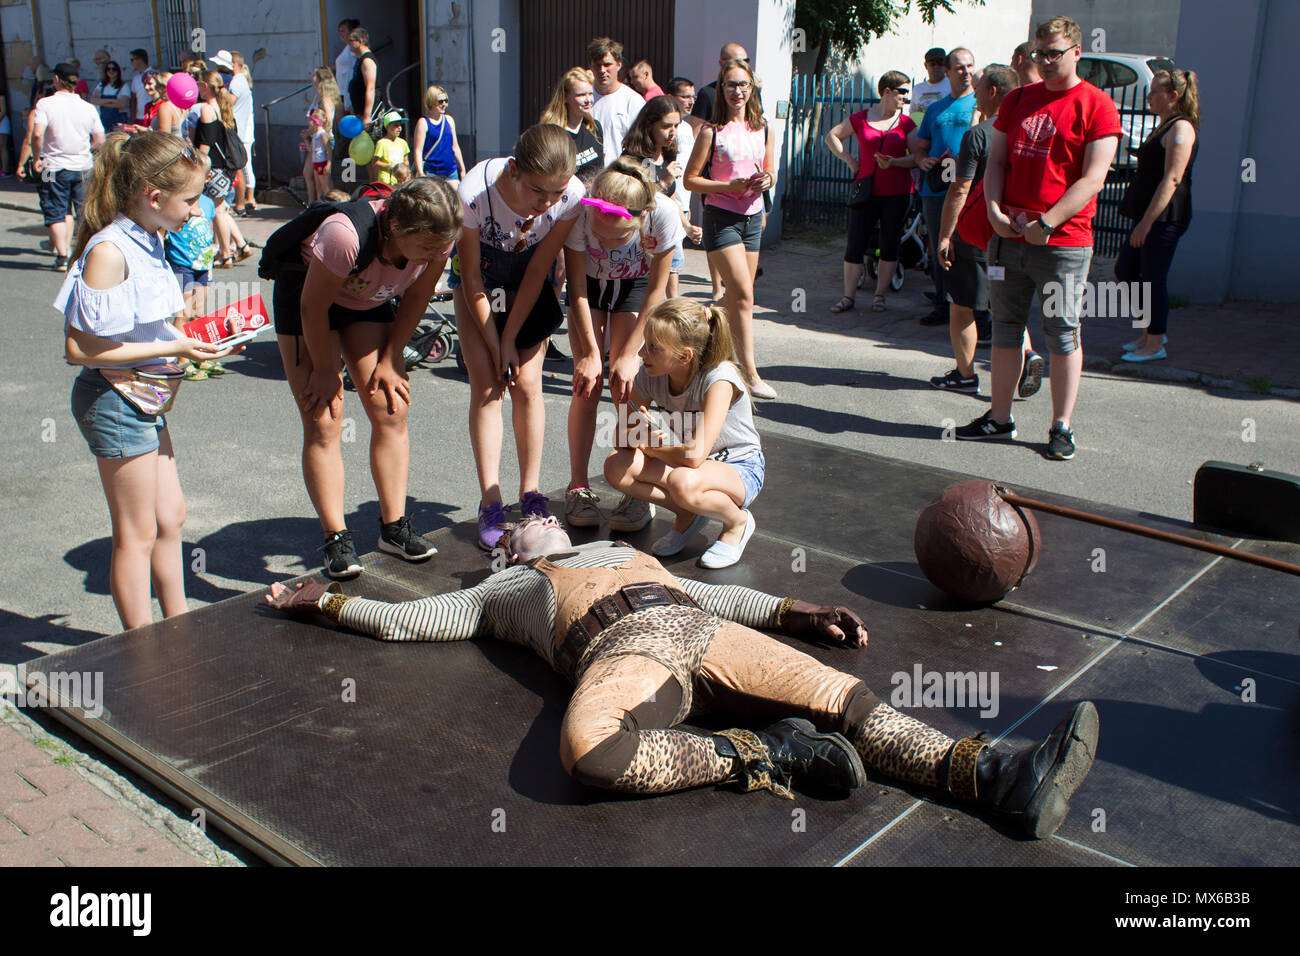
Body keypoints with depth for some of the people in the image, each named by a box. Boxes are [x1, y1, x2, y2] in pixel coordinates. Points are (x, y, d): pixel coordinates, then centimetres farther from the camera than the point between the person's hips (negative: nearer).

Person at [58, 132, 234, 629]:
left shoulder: (147, 241, 6)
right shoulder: (108, 251, -23)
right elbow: (79, 348, -24)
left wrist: (188, 334, 2)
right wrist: (173, 349, -22)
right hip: (113, 399, -9)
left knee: (170, 517, 17)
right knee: (137, 534, 2)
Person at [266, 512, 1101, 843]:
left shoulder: (620, 551, 40)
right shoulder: (504, 590, 32)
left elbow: (716, 594, 33)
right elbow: (398, 619, 32)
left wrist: (800, 612, 22)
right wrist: (323, 598, 32)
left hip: (705, 633, 4)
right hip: (621, 651, -4)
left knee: (848, 700, -17)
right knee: (588, 749, -40)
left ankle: (998, 778, -29)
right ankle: (764, 755, -29)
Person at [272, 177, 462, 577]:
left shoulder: (435, 240, -25)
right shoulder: (346, 236, -41)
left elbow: (416, 298, -6)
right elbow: (313, 307, -26)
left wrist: (390, 360, -6)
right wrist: (325, 371, -13)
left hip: (368, 300, 5)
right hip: (306, 289, -4)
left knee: (391, 410, -4)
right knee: (323, 422, -9)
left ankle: (394, 526, 6)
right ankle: (336, 539, -4)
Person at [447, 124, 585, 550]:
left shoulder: (573, 196, -30)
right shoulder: (475, 191, -36)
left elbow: (539, 270, -17)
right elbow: (471, 277, -21)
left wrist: (510, 338, -14)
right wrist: (494, 345, -15)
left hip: (528, 278, 1)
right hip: (478, 274, -1)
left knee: (527, 384, -6)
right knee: (486, 386, -9)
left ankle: (531, 495, 6)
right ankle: (490, 505, -6)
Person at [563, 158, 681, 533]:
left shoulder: (663, 214, -36)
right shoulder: (579, 211, -35)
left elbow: (656, 289, -20)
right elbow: (577, 286, -20)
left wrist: (629, 354, -20)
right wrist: (590, 353, -20)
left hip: (636, 284, 0)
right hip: (589, 282, 1)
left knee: (624, 384, -12)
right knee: (587, 383, -9)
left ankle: (638, 494, -4)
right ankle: (579, 488, 2)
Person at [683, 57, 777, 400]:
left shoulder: (763, 128, 9)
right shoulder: (711, 131, -6)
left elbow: (771, 171, 19)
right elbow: (690, 179, -5)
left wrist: (767, 180, -5)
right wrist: (729, 186, -18)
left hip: (753, 216, 6)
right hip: (721, 216, -6)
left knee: (736, 297, 9)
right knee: (743, 295, -14)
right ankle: (750, 374, -13)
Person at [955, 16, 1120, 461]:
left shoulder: (1097, 106, -3)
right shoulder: (1017, 100, 14)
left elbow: (1092, 178, -10)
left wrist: (1046, 223, -17)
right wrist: (994, 209, -4)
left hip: (1064, 243, -5)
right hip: (1008, 237, 5)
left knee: (1063, 335, 1)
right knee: (1005, 328, 11)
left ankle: (1061, 427, 10)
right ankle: (999, 418, 21)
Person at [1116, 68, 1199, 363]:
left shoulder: (1181, 129, -14)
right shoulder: (1164, 126, 18)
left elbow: (1171, 179, -21)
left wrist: (1146, 221, -23)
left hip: (1165, 217, -10)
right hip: (1150, 215, 10)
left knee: (1153, 278, -4)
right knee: (1125, 271, 14)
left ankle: (1155, 344, 6)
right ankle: (1151, 331, 26)